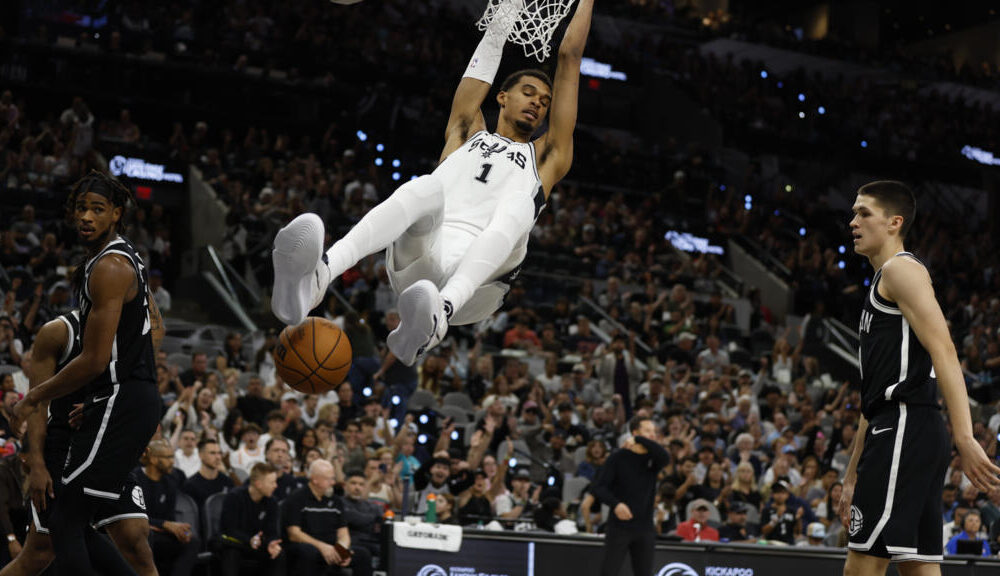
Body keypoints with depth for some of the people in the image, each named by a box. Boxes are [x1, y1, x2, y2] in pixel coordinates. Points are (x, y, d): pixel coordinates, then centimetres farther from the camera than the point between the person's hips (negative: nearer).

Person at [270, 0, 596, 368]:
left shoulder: (546, 157, 31)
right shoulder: (467, 133, 34)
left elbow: (569, 58, 31)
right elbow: (488, 53, 34)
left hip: (477, 277, -1)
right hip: (415, 264, 1)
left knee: (520, 200, -31)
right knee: (426, 189, -33)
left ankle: (438, 313, -60)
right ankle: (315, 277, -62)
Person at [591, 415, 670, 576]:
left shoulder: (653, 459, 6)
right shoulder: (618, 458, -2)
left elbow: (665, 457, -17)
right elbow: (599, 487, -3)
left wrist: (640, 441, -19)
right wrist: (615, 504, -20)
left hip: (645, 529, 3)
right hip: (619, 527, -3)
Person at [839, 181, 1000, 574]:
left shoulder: (901, 269, -2)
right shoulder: (881, 287, 28)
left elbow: (943, 351, -16)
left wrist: (965, 438, -27)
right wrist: (852, 477, 26)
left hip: (905, 431, -10)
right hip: (895, 431, 10)